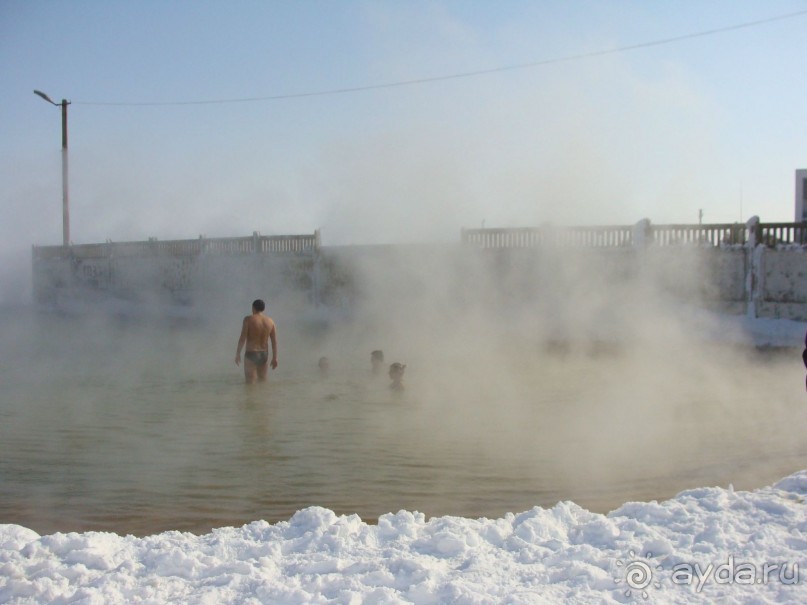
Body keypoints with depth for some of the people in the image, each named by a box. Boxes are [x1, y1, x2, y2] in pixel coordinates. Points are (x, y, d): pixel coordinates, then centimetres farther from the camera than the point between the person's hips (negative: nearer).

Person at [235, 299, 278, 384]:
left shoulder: (248, 319, -11)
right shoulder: (270, 321, 1)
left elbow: (242, 338, -14)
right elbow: (274, 341, 1)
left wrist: (237, 354, -4)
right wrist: (275, 358, 8)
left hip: (251, 355, -4)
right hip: (264, 355, 4)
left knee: (250, 383, 2)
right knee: (262, 380, 18)